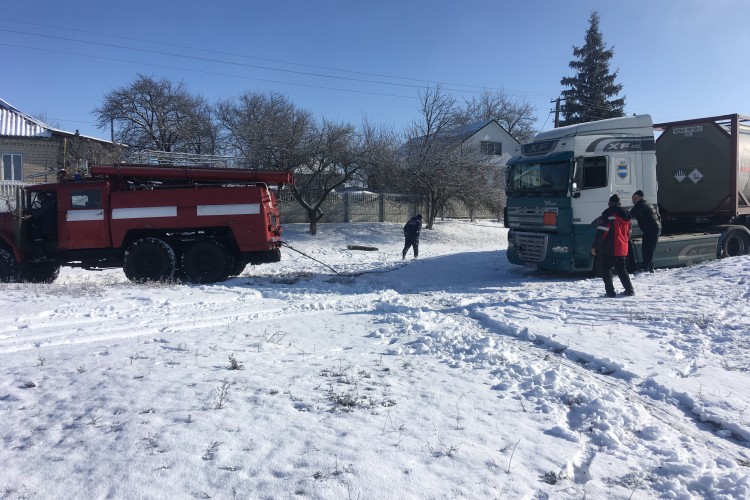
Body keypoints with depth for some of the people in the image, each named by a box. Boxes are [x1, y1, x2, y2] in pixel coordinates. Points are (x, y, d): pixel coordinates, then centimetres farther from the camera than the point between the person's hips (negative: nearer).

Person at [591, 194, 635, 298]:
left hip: (609, 250, -7)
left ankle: (610, 291, -6)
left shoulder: (608, 215, -11)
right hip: (622, 249, 7)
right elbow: (629, 233, 20)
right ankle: (629, 290, 21)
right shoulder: (626, 216, 13)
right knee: (622, 270, 20)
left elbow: (601, 232, -17)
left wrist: (594, 246, -13)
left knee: (606, 270, 1)